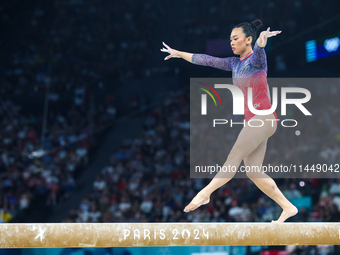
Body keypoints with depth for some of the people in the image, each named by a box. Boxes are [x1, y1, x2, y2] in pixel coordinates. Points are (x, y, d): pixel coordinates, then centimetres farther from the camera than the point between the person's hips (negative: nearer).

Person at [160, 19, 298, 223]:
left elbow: (258, 48, -30)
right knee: (253, 172, 2)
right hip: (252, 121, 9)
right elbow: (206, 60, 25)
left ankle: (205, 194, -17)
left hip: (264, 118, -9)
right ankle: (288, 207, 3)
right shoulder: (234, 64, 17)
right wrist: (179, 54, 30)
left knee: (234, 157, -13)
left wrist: (262, 39, -54)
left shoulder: (256, 59, -6)